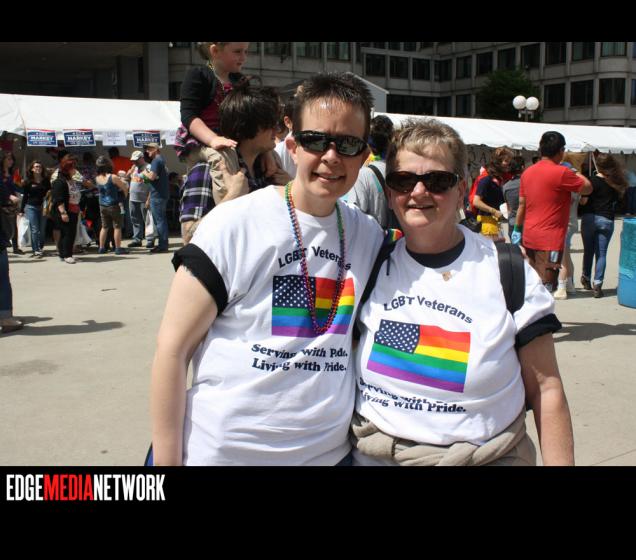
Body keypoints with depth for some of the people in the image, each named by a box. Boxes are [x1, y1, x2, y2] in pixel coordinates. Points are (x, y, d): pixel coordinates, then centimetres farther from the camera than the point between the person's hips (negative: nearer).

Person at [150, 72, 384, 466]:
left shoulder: (370, 235, 1)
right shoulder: (234, 226, -13)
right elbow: (174, 348, -11)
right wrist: (168, 460, -11)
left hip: (329, 451, 4)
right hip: (221, 451, -3)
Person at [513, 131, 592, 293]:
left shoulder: (528, 172, 6)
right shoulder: (561, 173, -15)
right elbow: (587, 188, -3)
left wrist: (517, 229, 22)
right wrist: (577, 174, 16)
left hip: (529, 237, 8)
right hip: (549, 239, -7)